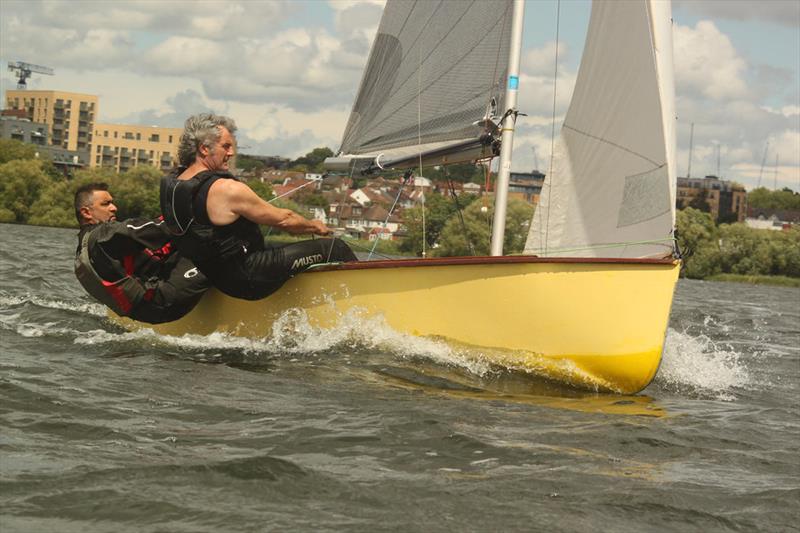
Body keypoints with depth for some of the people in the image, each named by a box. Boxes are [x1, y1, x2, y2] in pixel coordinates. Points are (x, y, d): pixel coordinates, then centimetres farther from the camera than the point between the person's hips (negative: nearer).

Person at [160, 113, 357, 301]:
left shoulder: (170, 183, 0)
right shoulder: (226, 189, -25)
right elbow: (283, 219, -13)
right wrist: (314, 226, 7)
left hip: (215, 279, 9)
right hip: (247, 281, -9)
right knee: (334, 248, -1)